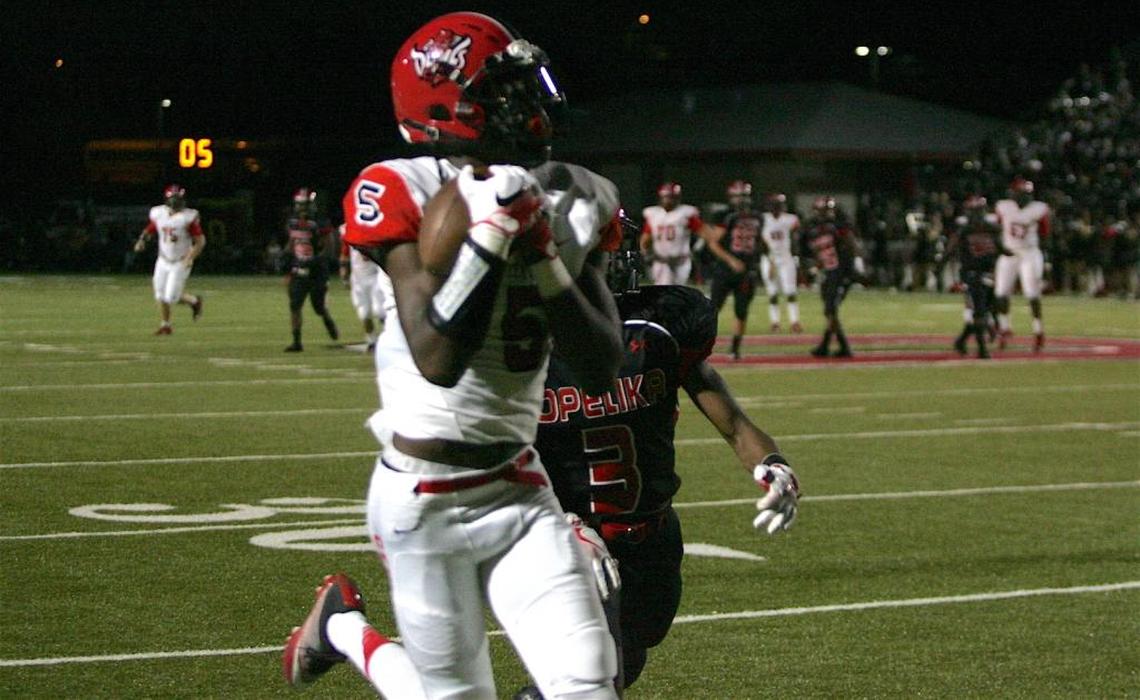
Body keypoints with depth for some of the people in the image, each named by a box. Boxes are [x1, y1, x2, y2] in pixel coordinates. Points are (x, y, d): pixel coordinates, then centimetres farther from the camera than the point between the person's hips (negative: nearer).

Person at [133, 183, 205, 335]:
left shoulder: (188, 217, -16)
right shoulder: (158, 214, -3)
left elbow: (200, 240, -12)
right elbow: (149, 231, 13)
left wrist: (191, 257, -24)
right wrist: (141, 241, -8)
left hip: (181, 263, -4)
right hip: (163, 261, 4)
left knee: (171, 297, -8)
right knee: (160, 296, 5)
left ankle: (194, 301, 21)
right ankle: (165, 325, 24)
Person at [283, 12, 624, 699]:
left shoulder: (572, 202, 1)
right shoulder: (407, 196, -13)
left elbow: (602, 371, -3)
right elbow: (438, 359, -23)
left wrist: (543, 261, -14)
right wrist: (491, 236, -25)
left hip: (520, 488, 4)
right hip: (426, 498, -4)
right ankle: (342, 623, 34)